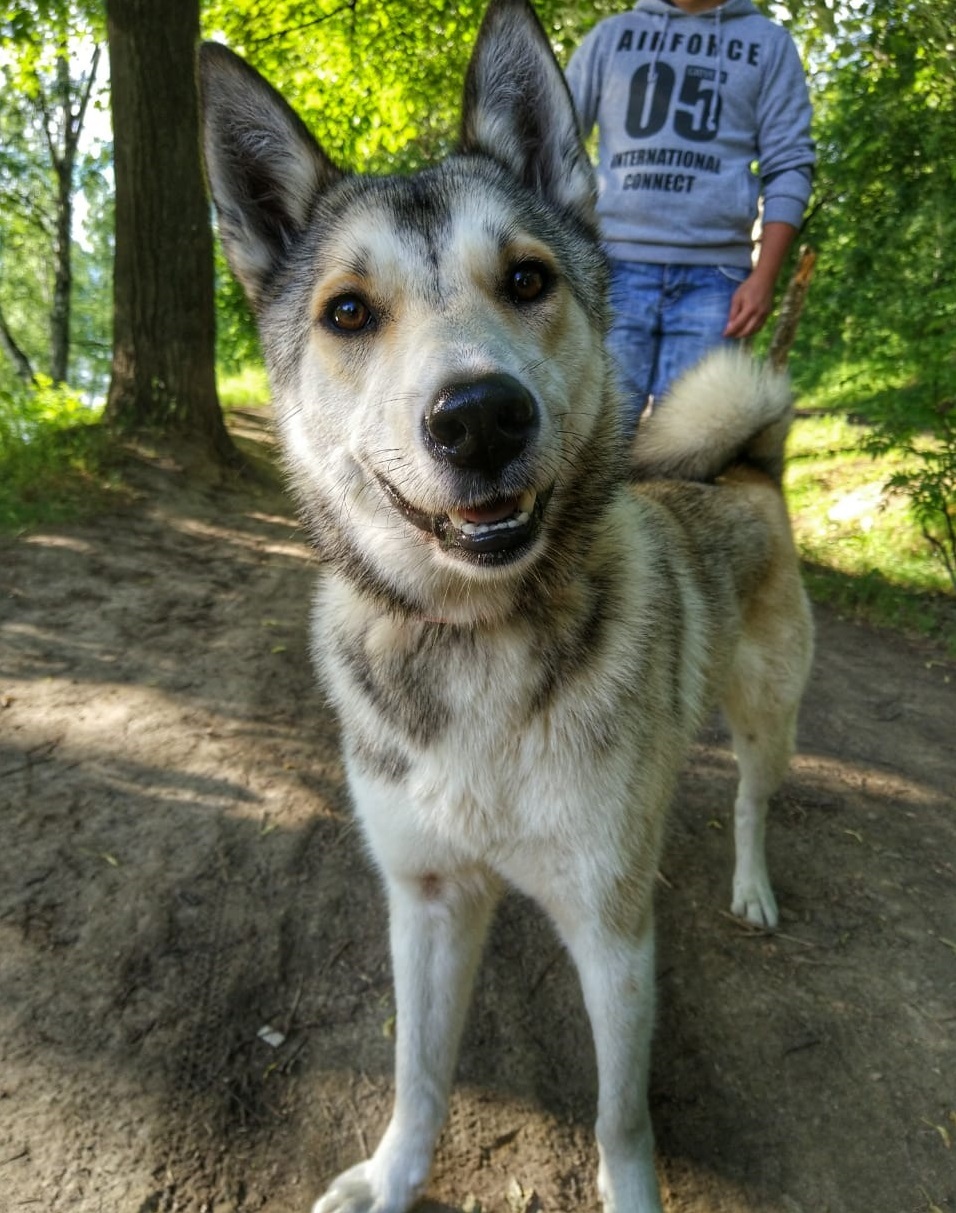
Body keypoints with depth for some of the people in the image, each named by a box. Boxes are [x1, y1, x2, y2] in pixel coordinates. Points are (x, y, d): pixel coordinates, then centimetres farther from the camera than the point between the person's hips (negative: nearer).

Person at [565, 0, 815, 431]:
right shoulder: (612, 35, 18)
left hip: (712, 276, 0)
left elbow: (788, 166, 9)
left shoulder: (769, 43, 16)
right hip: (615, 267, 0)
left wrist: (764, 276, -5)